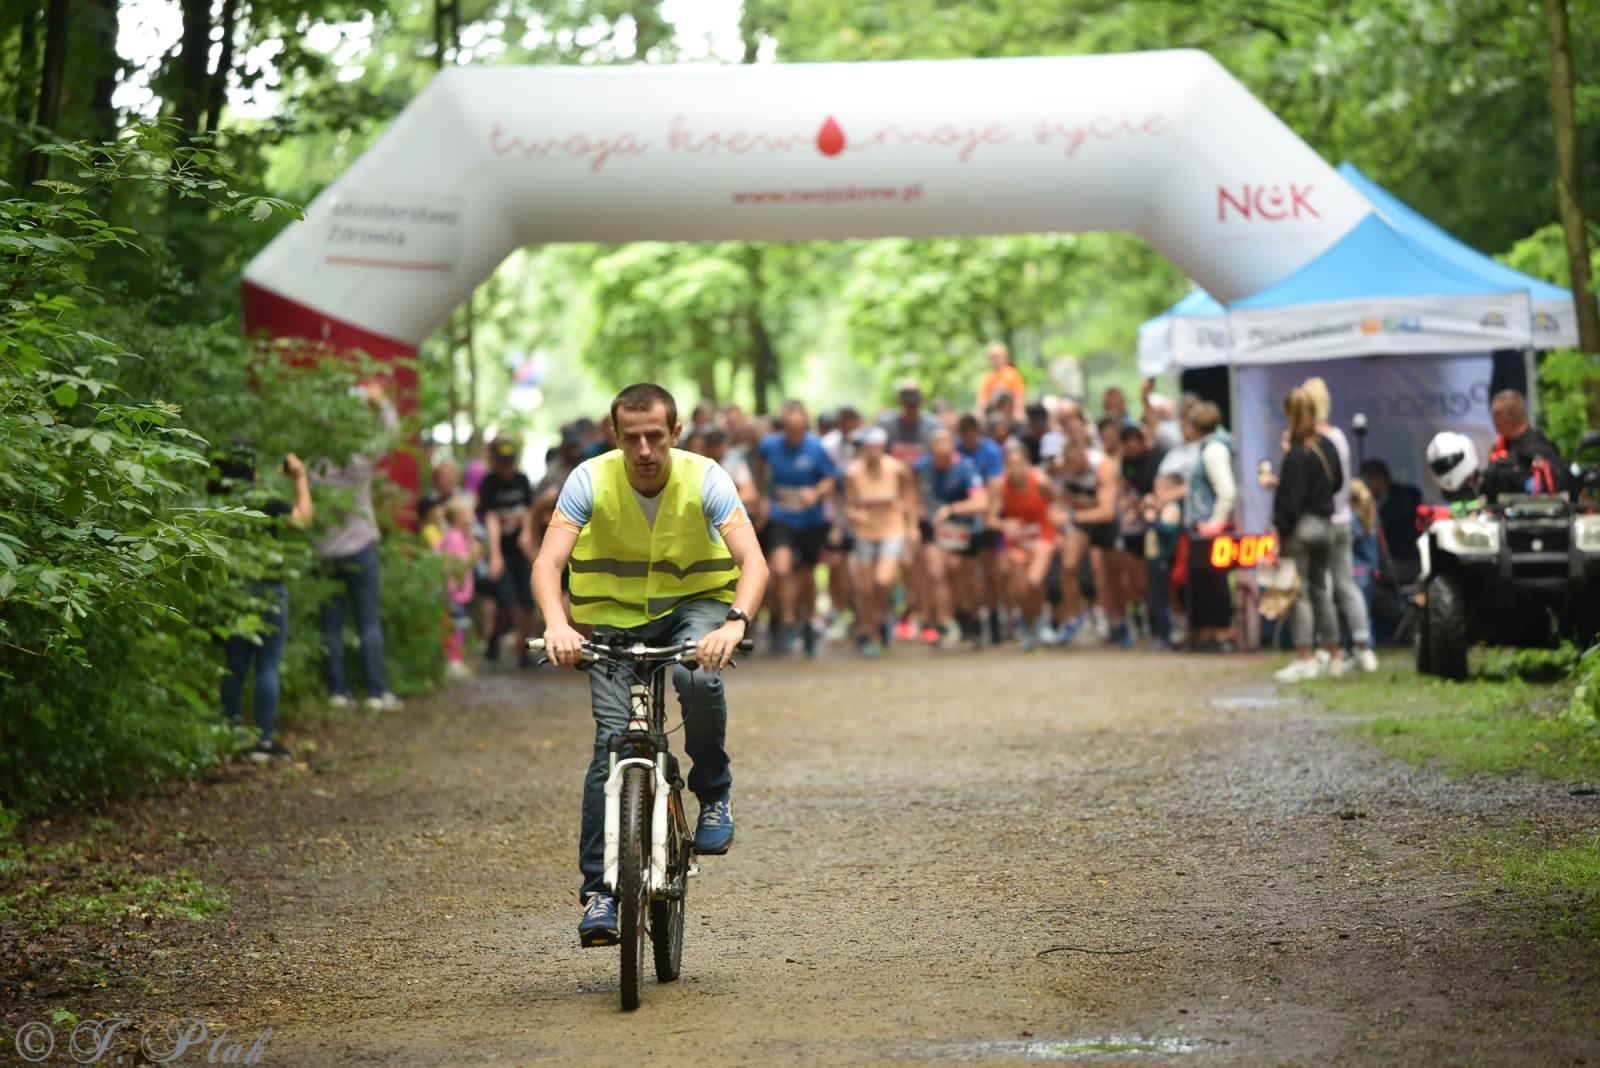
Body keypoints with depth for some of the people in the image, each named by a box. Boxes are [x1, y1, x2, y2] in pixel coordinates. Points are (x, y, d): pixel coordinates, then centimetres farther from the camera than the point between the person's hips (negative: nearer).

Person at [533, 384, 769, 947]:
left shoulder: (705, 479, -19)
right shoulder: (590, 481, -18)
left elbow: (753, 561, -28)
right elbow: (547, 563, -25)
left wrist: (735, 622, -47)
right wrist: (557, 625, -45)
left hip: (695, 604, 0)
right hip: (612, 616, 1)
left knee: (698, 676, -34)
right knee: (612, 742, -14)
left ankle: (714, 793, -9)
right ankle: (599, 889, -6)